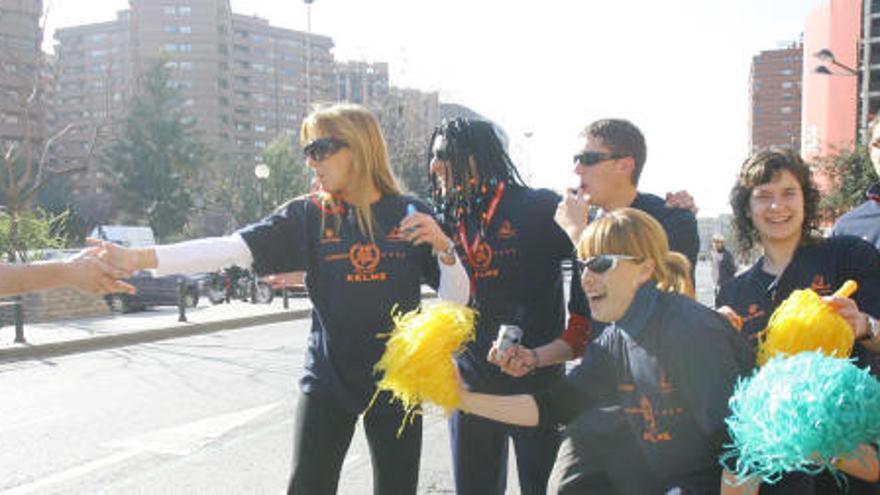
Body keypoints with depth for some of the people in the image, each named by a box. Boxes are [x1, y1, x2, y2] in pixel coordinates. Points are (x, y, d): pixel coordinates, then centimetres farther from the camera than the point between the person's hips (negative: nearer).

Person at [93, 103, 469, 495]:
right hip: (327, 379, 0)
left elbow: (456, 299, -2)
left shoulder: (411, 213, -3)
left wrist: (442, 246, -21)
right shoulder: (308, 215, -3)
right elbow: (232, 248, -14)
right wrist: (141, 258, -24)